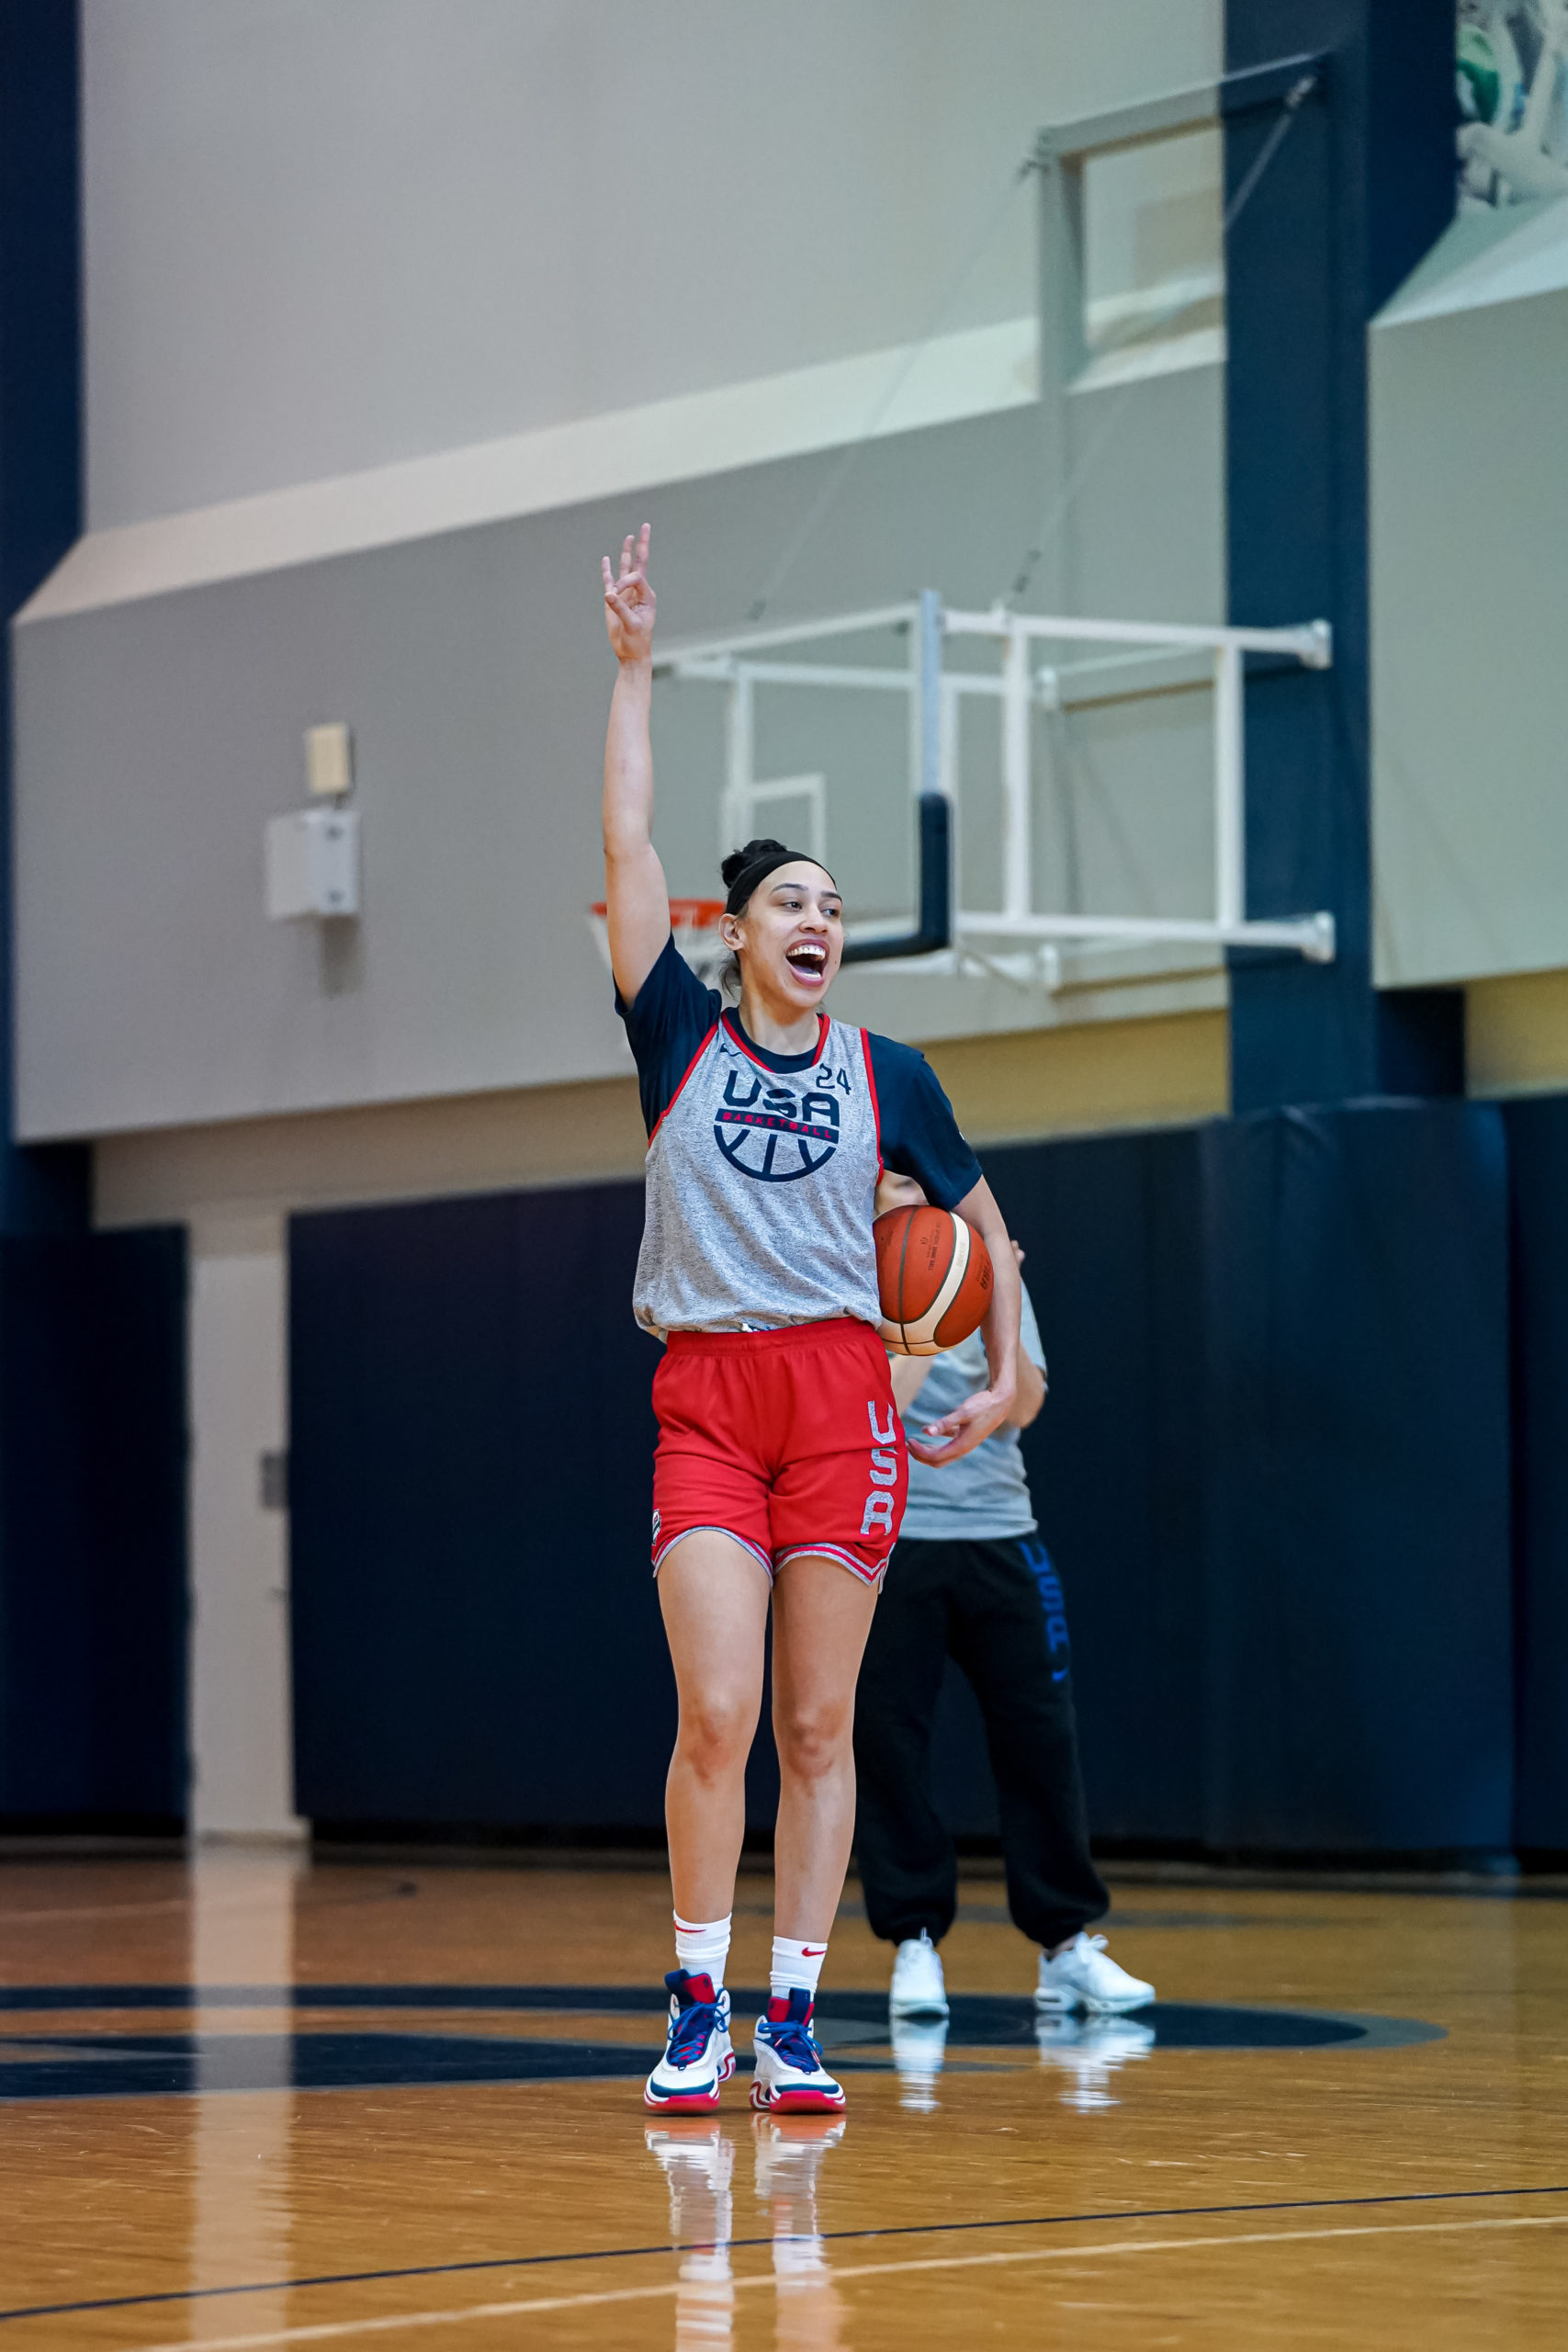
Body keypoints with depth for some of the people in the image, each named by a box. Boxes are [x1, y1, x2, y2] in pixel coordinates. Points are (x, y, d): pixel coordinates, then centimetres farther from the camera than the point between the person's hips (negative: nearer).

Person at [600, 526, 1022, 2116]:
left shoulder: (886, 1077, 9)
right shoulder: (682, 1041, 6)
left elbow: (981, 1220, 20)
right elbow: (628, 850, 1)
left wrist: (1007, 1376, 10)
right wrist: (635, 667, 0)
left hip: (843, 1397, 1)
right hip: (703, 1399, -1)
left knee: (818, 1729, 1)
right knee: (716, 1715, -12)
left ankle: (790, 2020, 5)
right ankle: (696, 2011, 0)